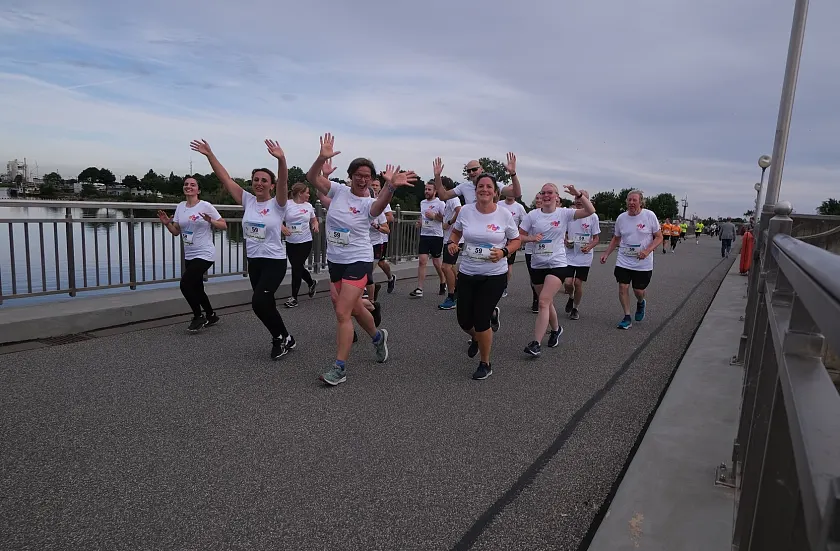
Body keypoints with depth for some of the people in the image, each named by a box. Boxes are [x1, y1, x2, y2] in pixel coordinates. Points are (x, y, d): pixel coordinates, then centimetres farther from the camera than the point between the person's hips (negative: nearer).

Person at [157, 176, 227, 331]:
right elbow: (176, 232, 11)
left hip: (204, 255, -7)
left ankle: (198, 317, 3)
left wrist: (211, 221, -24)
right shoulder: (180, 207, 8)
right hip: (189, 256, 7)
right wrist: (167, 223, -8)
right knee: (197, 288, 14)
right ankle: (211, 316, 33)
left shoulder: (205, 206, -10)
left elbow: (224, 225, -7)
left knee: (185, 284, -16)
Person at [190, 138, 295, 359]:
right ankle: (283, 338, 28)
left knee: (259, 302, -17)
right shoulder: (248, 201, 5)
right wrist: (209, 155, -3)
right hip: (254, 261, 6)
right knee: (265, 304, 11)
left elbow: (284, 182, -27)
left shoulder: (277, 204, -8)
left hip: (274, 262, -6)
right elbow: (226, 178, 4)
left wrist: (281, 159, -44)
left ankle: (282, 337, 4)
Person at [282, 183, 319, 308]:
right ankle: (311, 282, 41)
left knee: (297, 268, -3)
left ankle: (294, 297, 8)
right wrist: (282, 227, -21)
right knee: (297, 267, 12)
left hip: (305, 242, -1)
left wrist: (315, 226, -2)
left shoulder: (309, 206, 4)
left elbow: (314, 220, 18)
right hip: (290, 242, 1)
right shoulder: (287, 204, -5)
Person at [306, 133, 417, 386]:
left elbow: (380, 205, -36)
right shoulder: (339, 190, 0)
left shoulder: (370, 203, -11)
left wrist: (391, 186, -56)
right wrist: (322, 158, -28)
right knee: (354, 308, 19)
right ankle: (378, 337, 47)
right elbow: (312, 177, -10)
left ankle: (339, 368, -1)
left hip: (357, 261, -5)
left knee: (342, 313, -11)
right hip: (334, 260, 5)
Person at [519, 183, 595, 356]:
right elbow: (519, 236, 3)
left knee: (543, 302, -16)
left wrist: (579, 195, -21)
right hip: (537, 265, 4)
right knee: (547, 302, 16)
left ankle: (536, 343, -13)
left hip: (557, 264, -3)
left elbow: (590, 211, -9)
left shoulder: (564, 213, -1)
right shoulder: (533, 215, 2)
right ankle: (556, 329, 44)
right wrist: (531, 238, -16)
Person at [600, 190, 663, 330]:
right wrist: (606, 254, 6)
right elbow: (616, 239, 15)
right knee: (623, 287, -6)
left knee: (638, 290, 3)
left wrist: (647, 251, -19)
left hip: (643, 263, -2)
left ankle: (641, 303, 41)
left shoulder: (650, 216, -7)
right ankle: (627, 318, 7)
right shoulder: (621, 218, 2)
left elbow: (659, 237, -3)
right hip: (623, 261, 2)